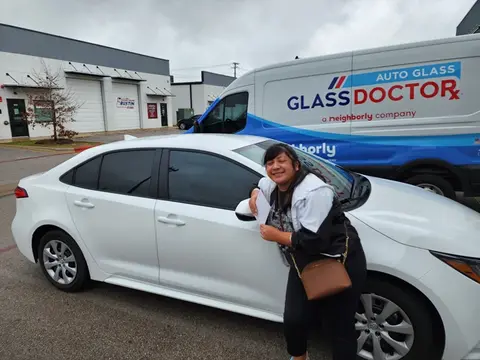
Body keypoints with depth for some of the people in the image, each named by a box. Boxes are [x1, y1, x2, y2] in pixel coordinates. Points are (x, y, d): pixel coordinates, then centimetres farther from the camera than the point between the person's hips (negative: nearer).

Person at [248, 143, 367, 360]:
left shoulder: (313, 192, -27)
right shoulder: (273, 185, 1)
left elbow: (314, 241, -32)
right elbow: (260, 184, 28)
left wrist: (276, 235, -19)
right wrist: (254, 194, 4)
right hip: (305, 266, 8)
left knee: (340, 328, 3)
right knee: (293, 320, 9)